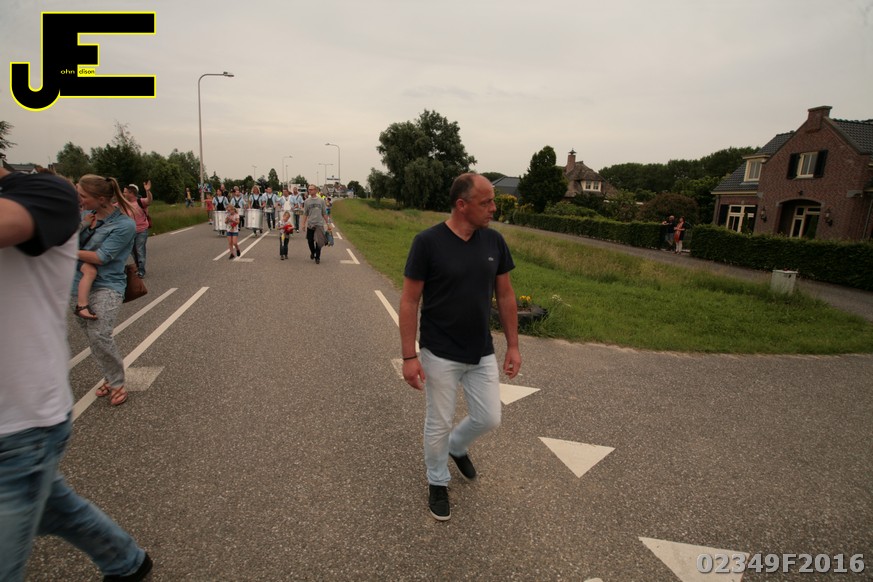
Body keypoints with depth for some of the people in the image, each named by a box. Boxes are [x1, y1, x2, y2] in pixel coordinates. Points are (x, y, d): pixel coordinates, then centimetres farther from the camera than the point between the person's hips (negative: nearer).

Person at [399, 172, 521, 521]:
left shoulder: (494, 241, -3)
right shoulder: (427, 242, -16)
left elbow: (505, 295, 6)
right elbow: (409, 301, -12)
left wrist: (513, 345, 6)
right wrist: (409, 356, -14)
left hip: (482, 353, 4)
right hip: (440, 355, -4)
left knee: (488, 418, 12)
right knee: (438, 424, 11)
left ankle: (457, 446, 46)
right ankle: (438, 483, 38)